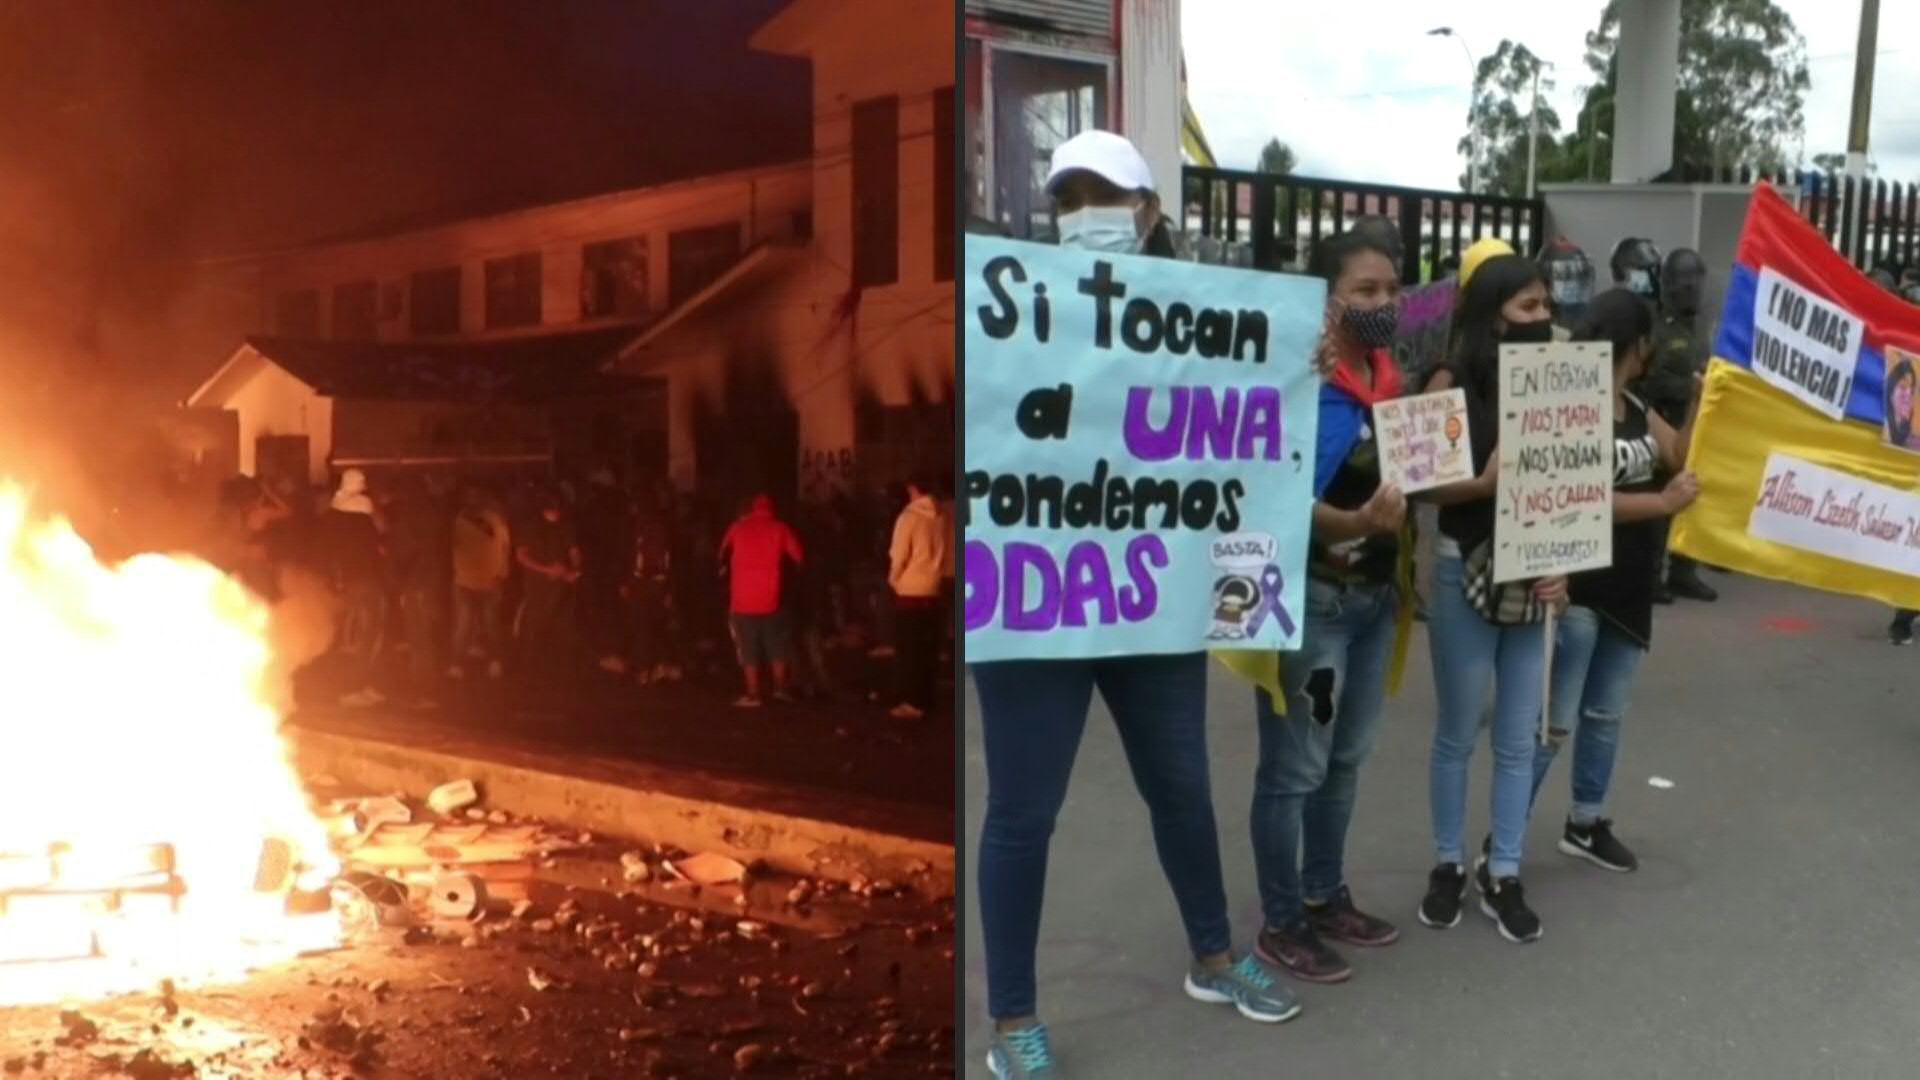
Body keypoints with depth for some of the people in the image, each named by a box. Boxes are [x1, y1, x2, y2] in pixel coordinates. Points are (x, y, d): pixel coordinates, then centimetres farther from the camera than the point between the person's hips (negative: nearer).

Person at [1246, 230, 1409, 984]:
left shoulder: (1390, 377, 8)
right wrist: (1356, 523, -38)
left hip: (1376, 595, 8)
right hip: (1312, 600, -8)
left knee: (1347, 758, 18)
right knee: (1296, 768, 1)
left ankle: (1325, 896, 33)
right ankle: (1281, 925, 14)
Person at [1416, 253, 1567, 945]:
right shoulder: (1452, 384, -7)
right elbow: (1424, 484, -10)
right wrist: (1485, 483, -26)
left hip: (1534, 579, 4)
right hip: (1465, 575, -4)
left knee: (1518, 737, 9)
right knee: (1459, 733, 8)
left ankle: (1504, 877, 21)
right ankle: (1449, 865, 24)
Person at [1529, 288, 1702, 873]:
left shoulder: (1636, 406, 9)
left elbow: (1680, 457, 14)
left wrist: (1700, 400, 3)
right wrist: (1663, 503, -19)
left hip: (1629, 589, 9)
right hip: (1577, 589, -9)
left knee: (1606, 714, 19)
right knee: (1553, 722, -5)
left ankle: (1586, 823, 34)